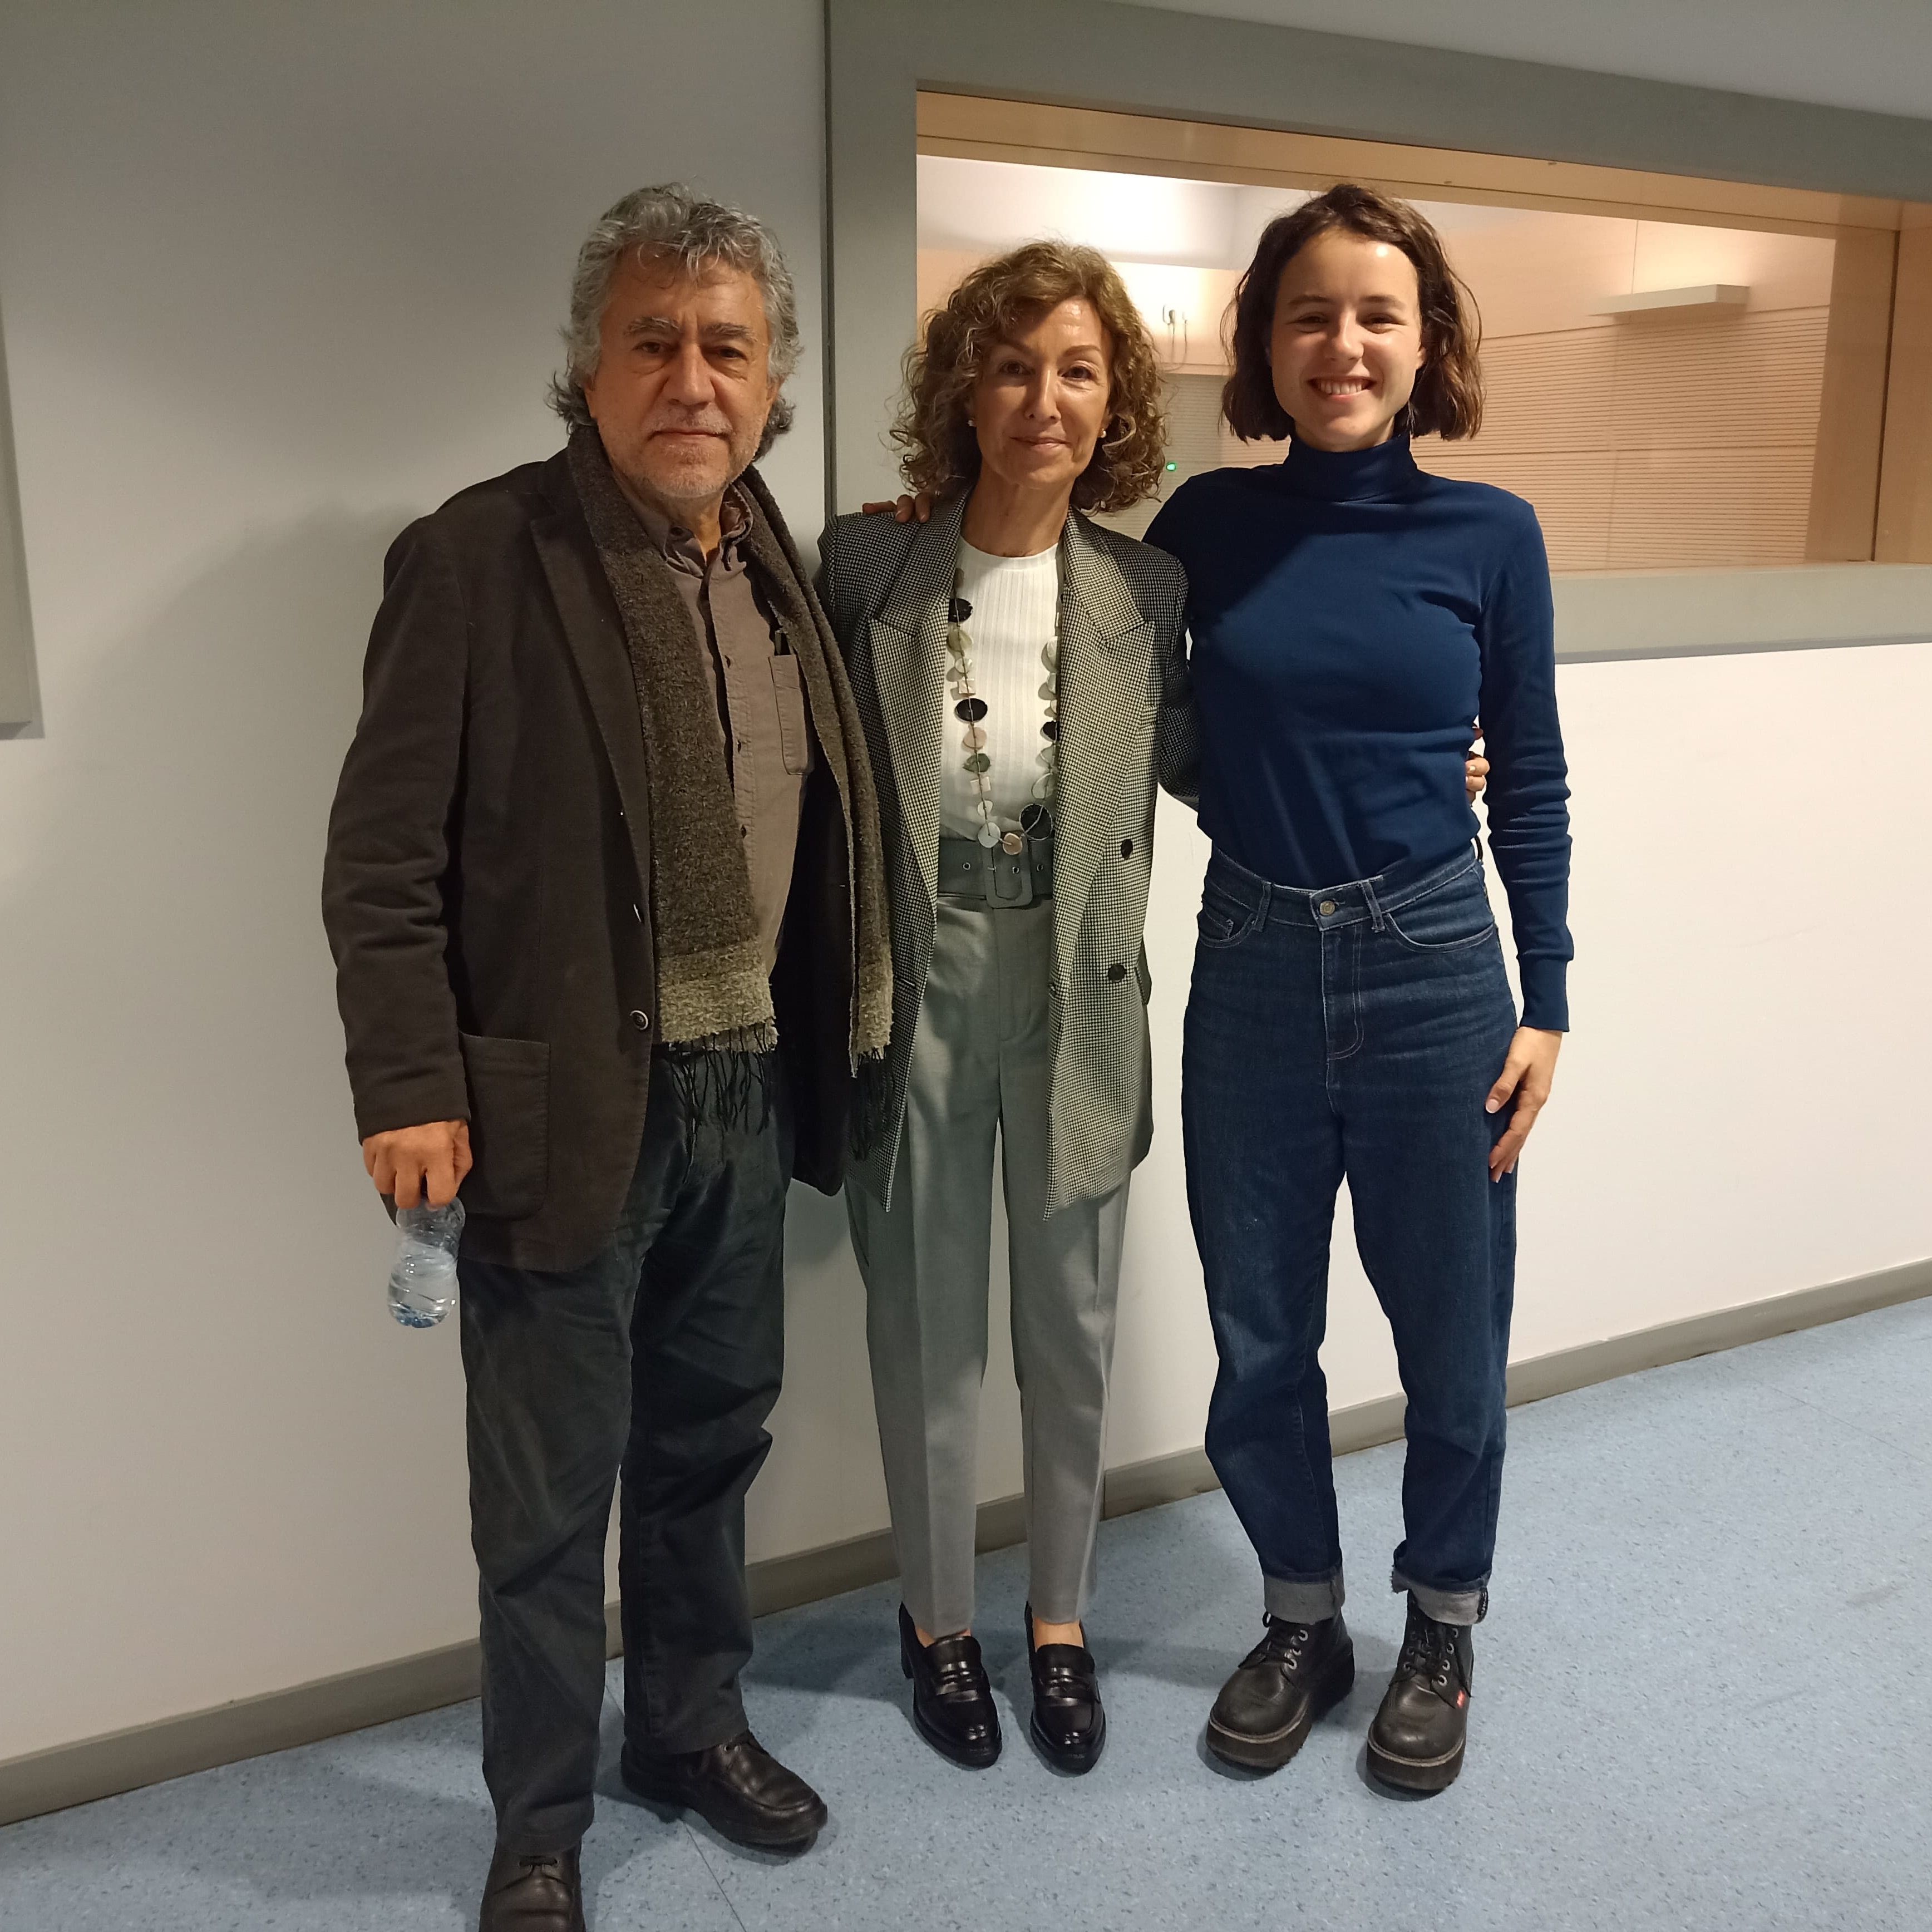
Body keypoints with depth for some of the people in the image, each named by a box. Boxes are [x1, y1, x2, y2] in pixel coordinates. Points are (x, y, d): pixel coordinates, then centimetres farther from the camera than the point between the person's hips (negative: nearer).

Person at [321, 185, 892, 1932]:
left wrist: (827, 1036, 10)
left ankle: (694, 1726, 43)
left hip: (747, 1086, 6)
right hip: (562, 1106, -5)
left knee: (709, 1445, 21)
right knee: (550, 1498, 9)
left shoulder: (778, 564, 6)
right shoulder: (478, 557, -12)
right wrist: (410, 1091, -16)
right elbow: (384, 857, -12)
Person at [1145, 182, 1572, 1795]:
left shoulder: (1488, 536, -3)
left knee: (1451, 1336, 10)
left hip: (1433, 968, -1)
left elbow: (1532, 783, 1)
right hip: (1254, 965, 2)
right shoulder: (1210, 523, 0)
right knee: (1260, 1338, 12)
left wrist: (1545, 1007, 0)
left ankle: (1441, 1633, 35)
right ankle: (1300, 1623, 35)